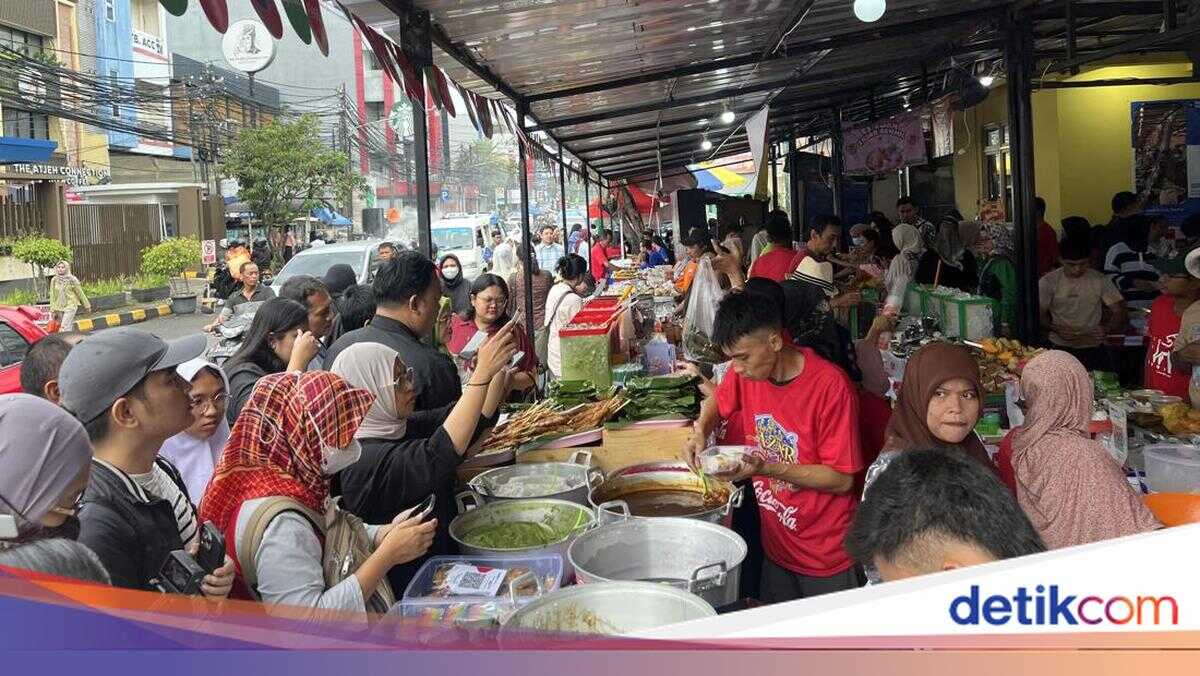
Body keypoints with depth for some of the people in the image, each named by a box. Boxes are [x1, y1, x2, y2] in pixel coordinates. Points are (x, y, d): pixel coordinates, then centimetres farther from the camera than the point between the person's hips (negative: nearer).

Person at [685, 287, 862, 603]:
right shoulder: (746, 370, -7)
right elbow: (718, 402, 15)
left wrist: (766, 468, -28)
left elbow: (842, 480, -20)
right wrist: (701, 432, -6)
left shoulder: (831, 386, -25)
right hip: (775, 545, 5)